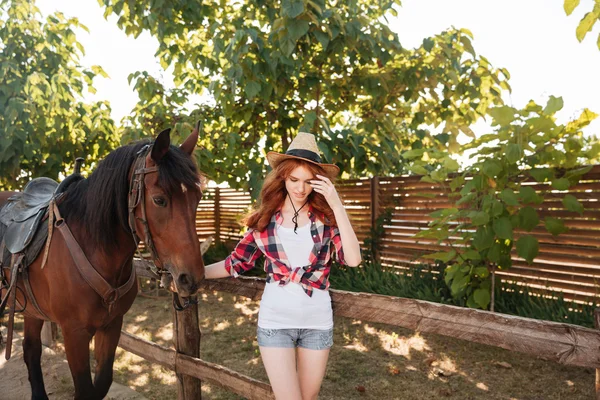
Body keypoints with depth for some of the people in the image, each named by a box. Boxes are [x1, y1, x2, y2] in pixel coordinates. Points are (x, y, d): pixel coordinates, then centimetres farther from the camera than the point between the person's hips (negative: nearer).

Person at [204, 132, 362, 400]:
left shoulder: (326, 217, -5)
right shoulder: (265, 219, -2)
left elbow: (353, 259, -18)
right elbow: (237, 262, 3)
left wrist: (336, 204, -22)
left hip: (317, 321, 1)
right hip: (275, 320, -1)